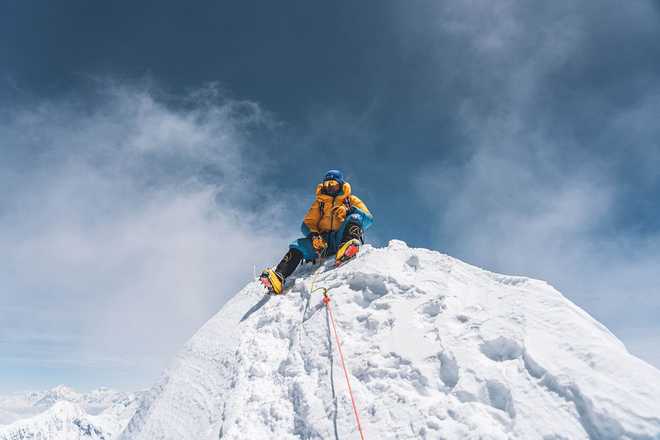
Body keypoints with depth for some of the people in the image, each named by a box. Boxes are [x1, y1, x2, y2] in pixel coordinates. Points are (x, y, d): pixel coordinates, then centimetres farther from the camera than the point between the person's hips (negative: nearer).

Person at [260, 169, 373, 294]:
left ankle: (347, 247, -54)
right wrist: (313, 235, -9)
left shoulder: (351, 200, 18)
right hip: (324, 241, 2)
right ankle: (279, 277, -38)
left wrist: (350, 210, -15)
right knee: (298, 246, -21)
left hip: (341, 238, -2)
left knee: (354, 218, -26)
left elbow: (368, 219, 4)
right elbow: (307, 224, 14)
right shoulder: (319, 203, 24)